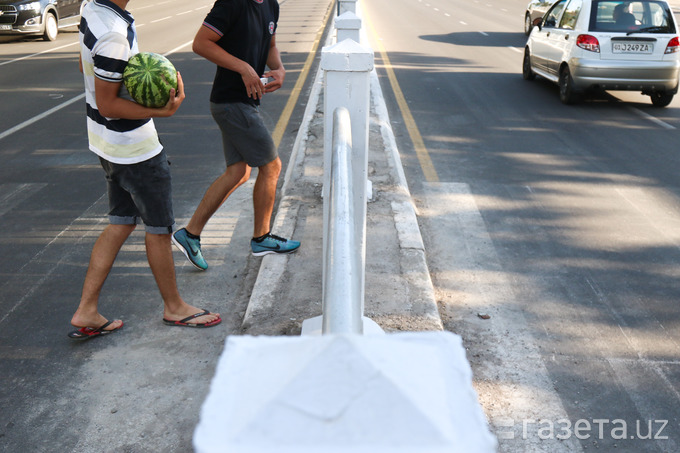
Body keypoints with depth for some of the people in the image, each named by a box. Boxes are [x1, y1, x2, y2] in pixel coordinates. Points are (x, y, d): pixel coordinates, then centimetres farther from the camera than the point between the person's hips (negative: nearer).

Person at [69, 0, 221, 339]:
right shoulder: (114, 34, -27)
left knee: (121, 223, 17)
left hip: (105, 141, 9)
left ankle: (86, 313, 20)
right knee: (159, 228, 7)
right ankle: (174, 307, 27)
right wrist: (161, 111, -27)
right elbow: (107, 105, -22)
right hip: (135, 148, -9)